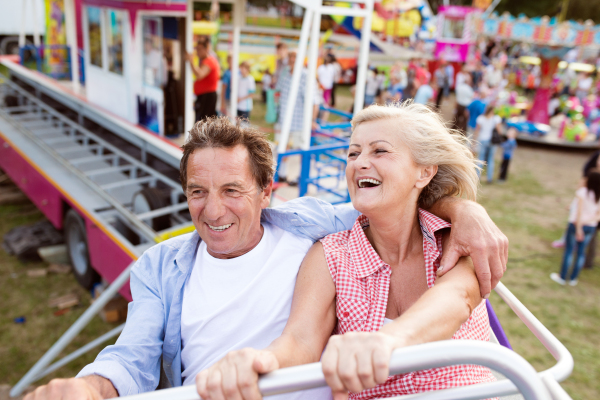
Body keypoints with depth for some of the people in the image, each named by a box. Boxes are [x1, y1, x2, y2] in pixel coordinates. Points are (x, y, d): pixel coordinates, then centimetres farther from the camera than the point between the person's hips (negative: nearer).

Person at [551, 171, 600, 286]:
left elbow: (579, 211, -18)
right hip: (591, 226, 4)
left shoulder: (582, 192, -16)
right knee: (581, 251, 13)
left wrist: (578, 228, -16)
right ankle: (573, 278, 23)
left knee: (569, 250, 7)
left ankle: (563, 277, 16)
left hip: (576, 224, -4)